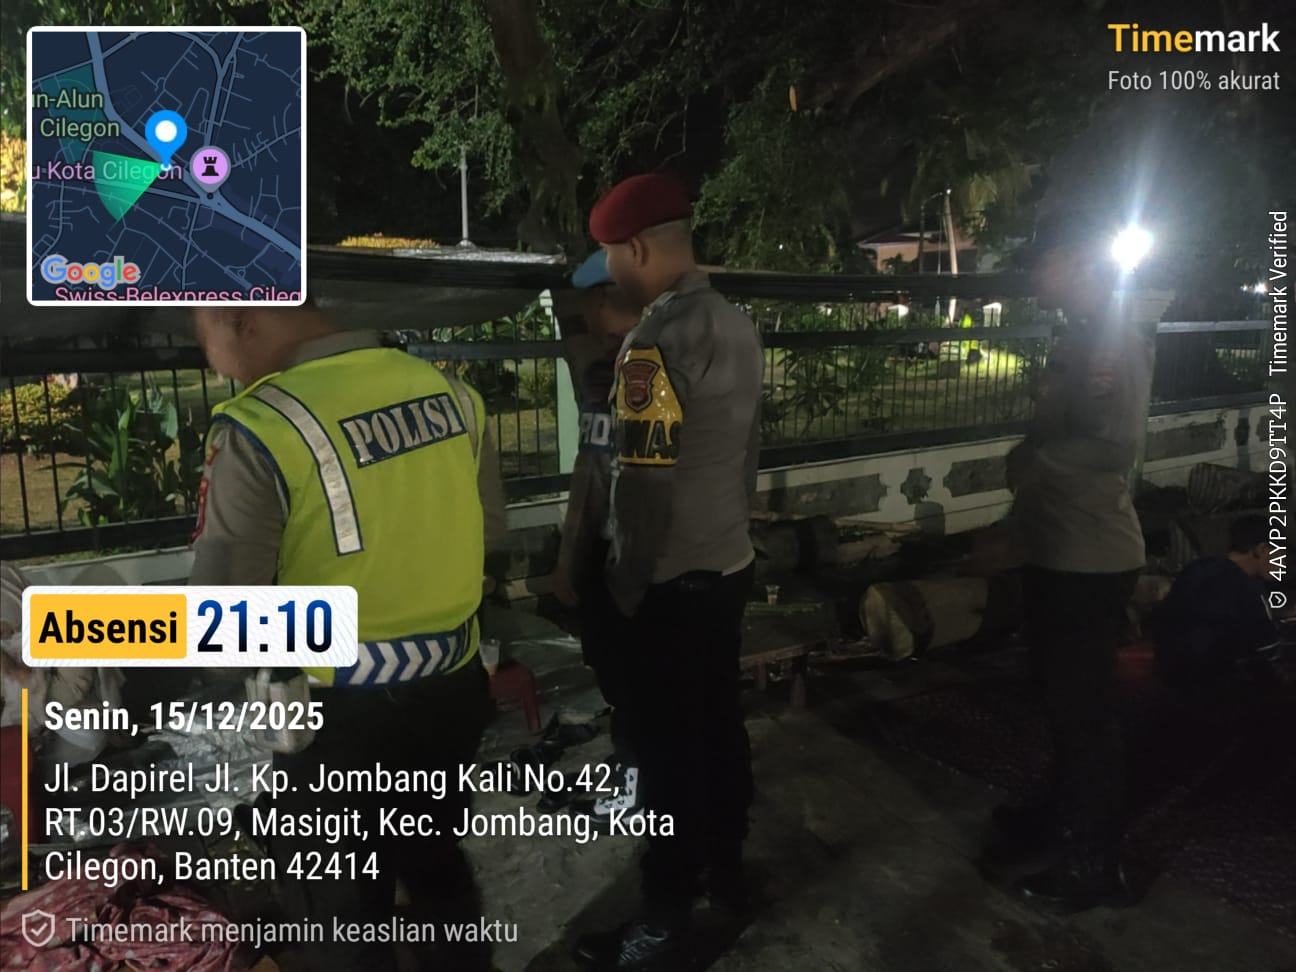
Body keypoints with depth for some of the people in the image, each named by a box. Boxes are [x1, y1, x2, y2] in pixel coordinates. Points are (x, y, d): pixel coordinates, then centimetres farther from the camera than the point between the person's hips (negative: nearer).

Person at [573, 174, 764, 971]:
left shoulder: (657, 339, -21)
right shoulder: (738, 325, 6)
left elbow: (640, 480, -21)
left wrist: (627, 582, -11)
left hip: (674, 581, -8)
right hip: (730, 562, 9)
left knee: (669, 746, 3)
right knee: (720, 722, 20)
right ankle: (726, 865, 38)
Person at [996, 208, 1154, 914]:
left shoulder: (1119, 344, -16)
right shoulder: (1078, 340, 12)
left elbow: (1117, 448, -27)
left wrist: (1029, 458, -14)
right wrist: (1025, 465, 0)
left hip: (1092, 559, -9)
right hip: (1054, 551, 10)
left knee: (1085, 705, 0)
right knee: (1059, 693, 22)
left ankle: (1096, 864, 15)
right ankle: (1063, 806, 42)